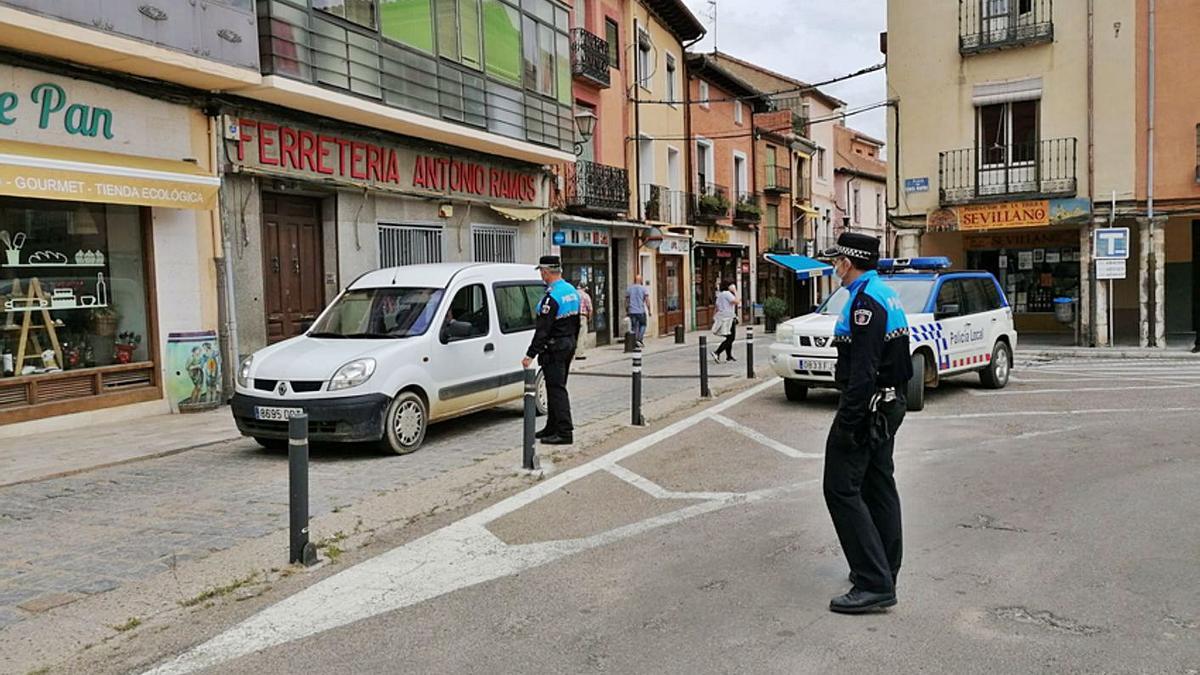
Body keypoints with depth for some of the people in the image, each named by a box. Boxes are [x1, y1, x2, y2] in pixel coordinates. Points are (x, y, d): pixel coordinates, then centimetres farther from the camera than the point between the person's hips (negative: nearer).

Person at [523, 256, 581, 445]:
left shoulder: (551, 297, -20)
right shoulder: (572, 291, 9)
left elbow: (542, 329, -23)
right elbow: (576, 323, 17)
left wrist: (531, 355, -20)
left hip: (554, 349, -9)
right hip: (568, 345, 9)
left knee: (557, 389, -6)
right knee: (556, 388, 17)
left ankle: (565, 432, -5)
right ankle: (552, 428, 26)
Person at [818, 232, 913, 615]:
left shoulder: (865, 301, -18)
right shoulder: (887, 295, 15)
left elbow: (863, 370, -25)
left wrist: (847, 421, -23)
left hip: (866, 406, -11)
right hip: (890, 404, 11)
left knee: (842, 489, -8)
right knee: (879, 486, 16)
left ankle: (874, 583, -8)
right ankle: (884, 573, 25)